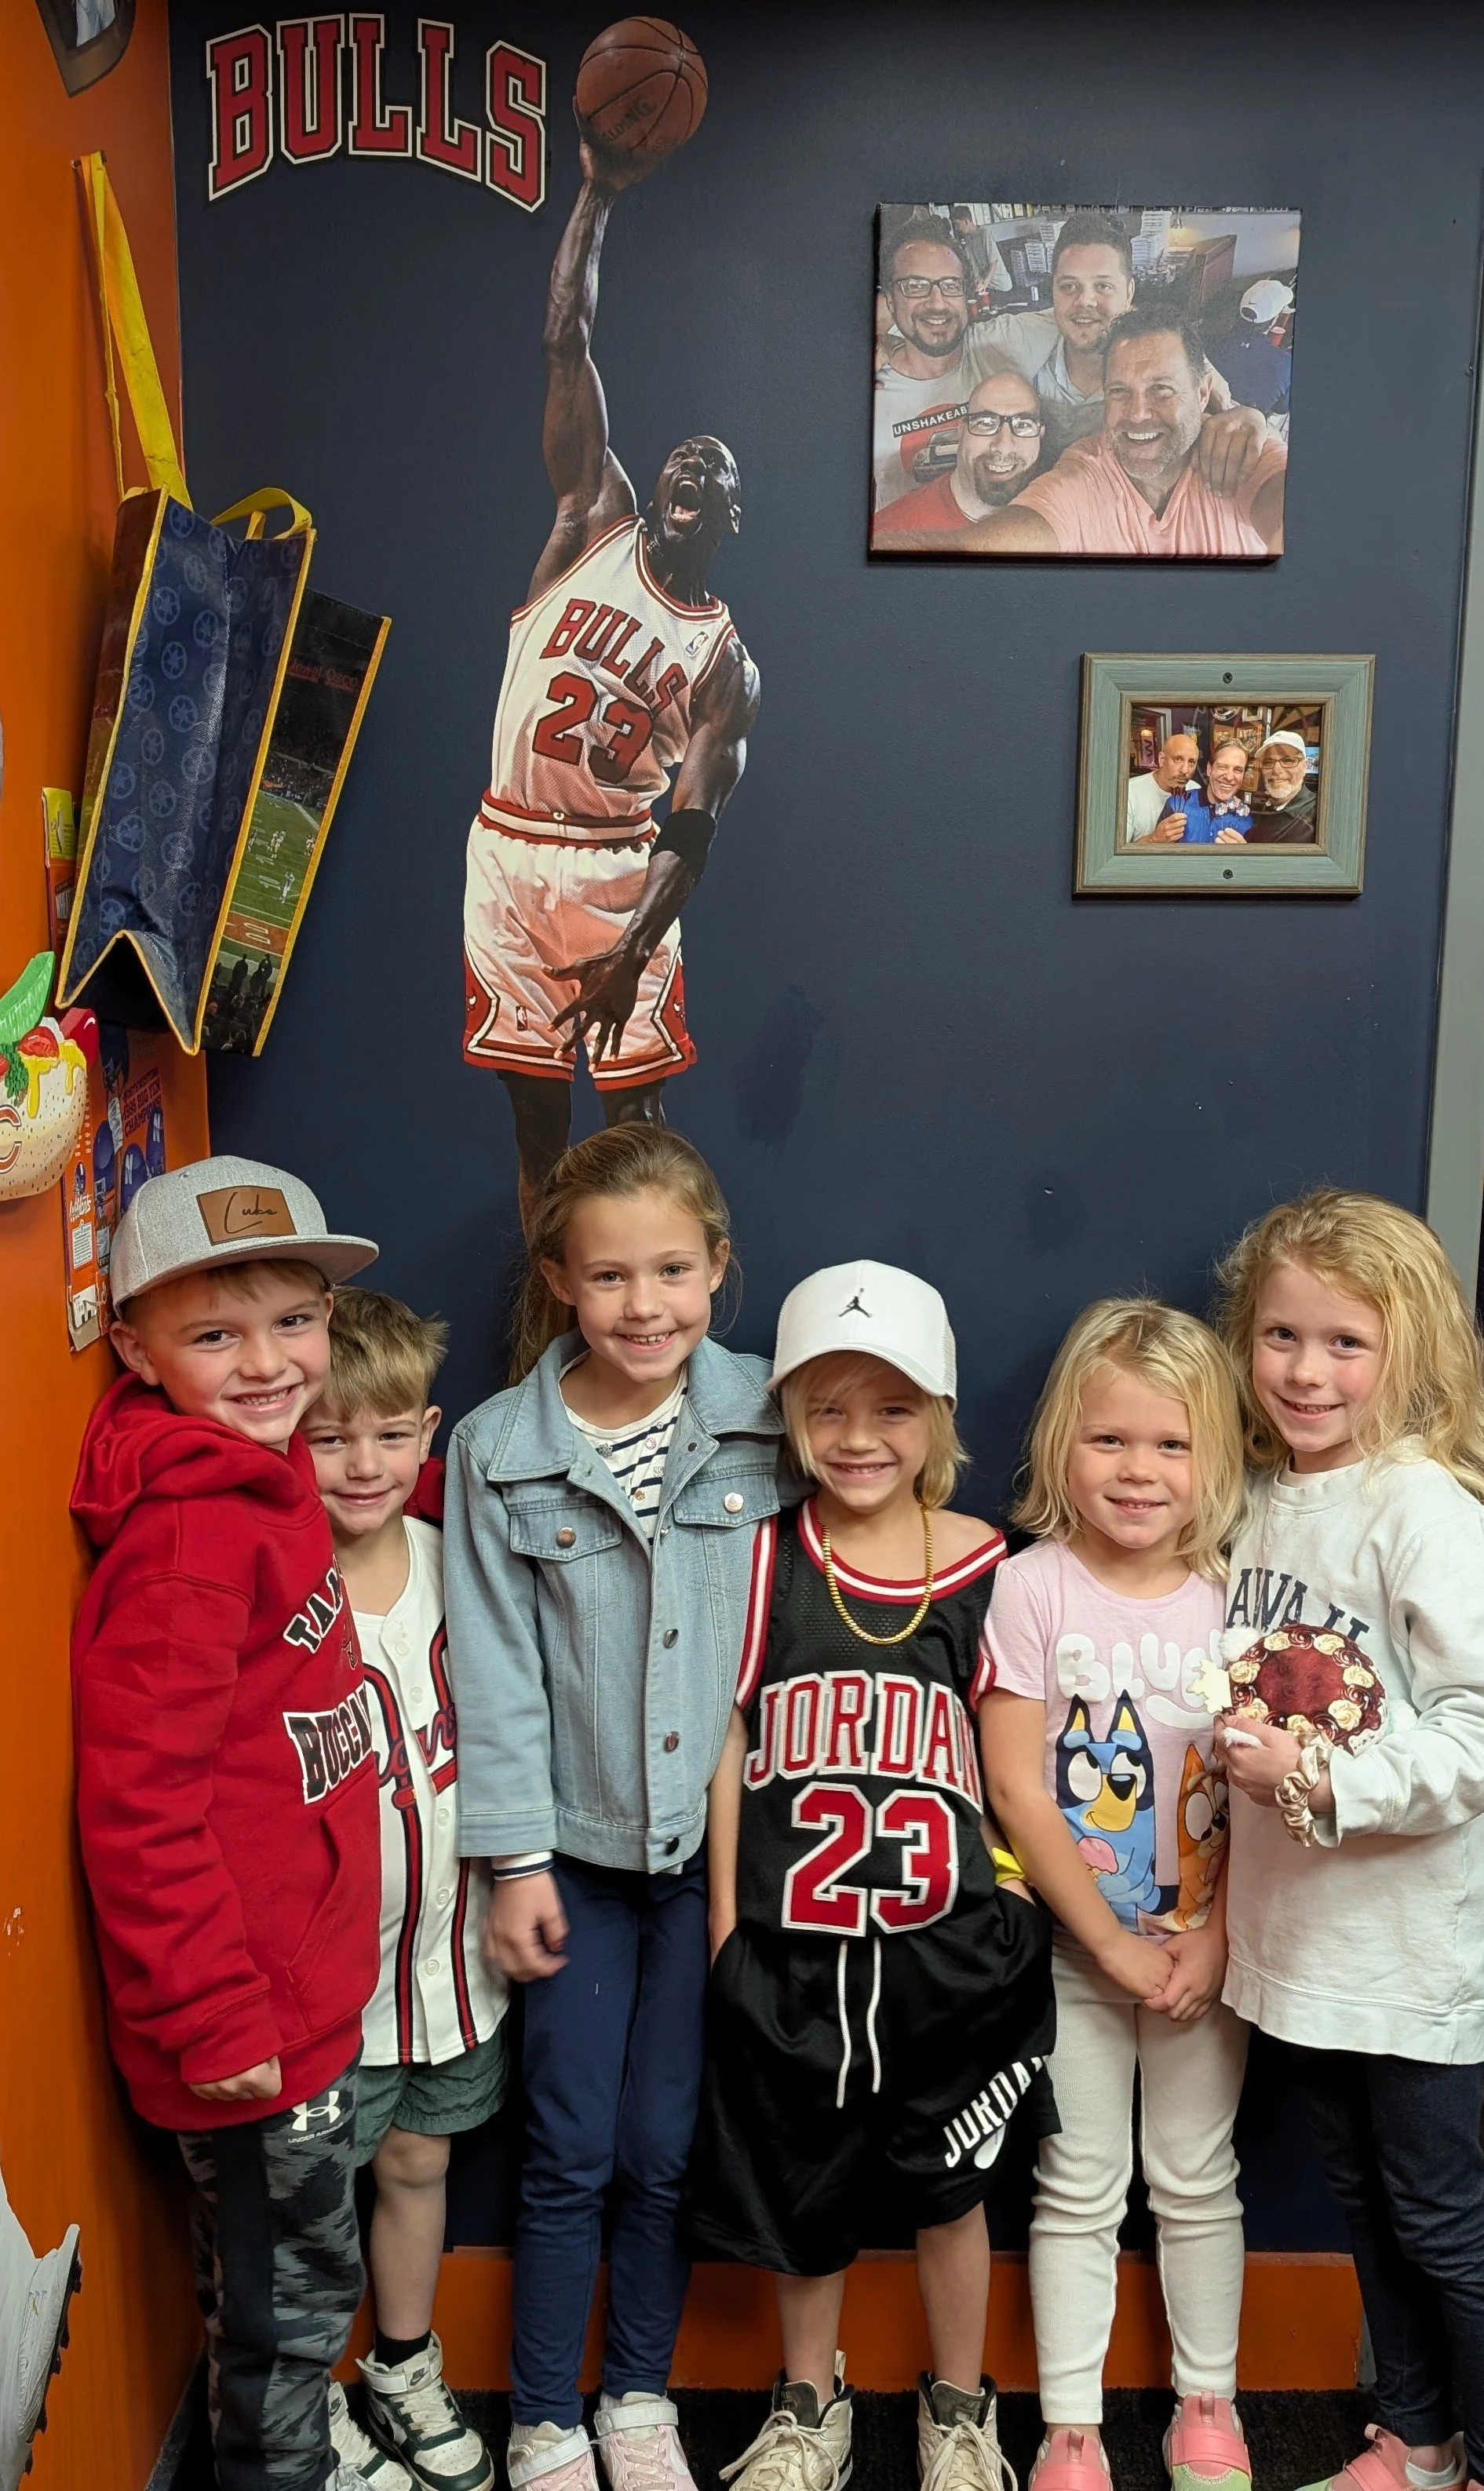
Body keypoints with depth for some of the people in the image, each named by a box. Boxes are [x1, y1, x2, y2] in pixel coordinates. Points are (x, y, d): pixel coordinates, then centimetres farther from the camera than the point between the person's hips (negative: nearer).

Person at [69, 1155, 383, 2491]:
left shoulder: (268, 1492, 2)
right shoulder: (185, 1541, -26)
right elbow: (139, 1804, -26)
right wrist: (213, 2018, -22)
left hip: (306, 1986, 9)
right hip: (248, 2013, -9)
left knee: (298, 2269, 27)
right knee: (294, 2279, 13)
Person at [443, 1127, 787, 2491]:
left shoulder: (766, 1423, -7)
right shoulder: (501, 1450, -8)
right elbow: (496, 1666, -4)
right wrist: (515, 1858, -4)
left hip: (720, 1838, 1)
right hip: (579, 1847, -1)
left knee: (666, 2150, 13)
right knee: (570, 2152, 9)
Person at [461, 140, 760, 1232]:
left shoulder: (725, 659, 0)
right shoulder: (597, 520, 6)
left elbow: (691, 826, -8)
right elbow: (567, 344, -1)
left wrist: (634, 948, -21)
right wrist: (599, 194, -7)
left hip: (619, 870, -2)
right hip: (508, 855, 2)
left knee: (637, 1111, -2)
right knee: (534, 1108, 8)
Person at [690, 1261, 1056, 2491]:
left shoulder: (982, 1563, -5)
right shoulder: (762, 1559, -6)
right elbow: (726, 1743, -2)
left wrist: (1013, 1879, -2)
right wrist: (725, 1919, -2)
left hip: (946, 1939, 0)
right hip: (791, 1941, 0)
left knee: (947, 2187, 16)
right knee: (801, 2191, 17)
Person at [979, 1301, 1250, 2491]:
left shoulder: (1233, 1593, -7)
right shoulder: (1032, 1588, -13)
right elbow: (1016, 1790, -13)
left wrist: (1212, 1946, -11)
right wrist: (1117, 1946, -12)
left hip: (1206, 1949, 2)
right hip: (1073, 1950, -2)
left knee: (1198, 2180, 16)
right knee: (1079, 2191, 11)